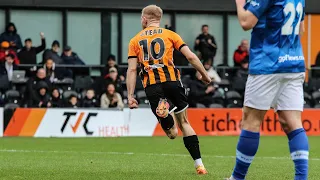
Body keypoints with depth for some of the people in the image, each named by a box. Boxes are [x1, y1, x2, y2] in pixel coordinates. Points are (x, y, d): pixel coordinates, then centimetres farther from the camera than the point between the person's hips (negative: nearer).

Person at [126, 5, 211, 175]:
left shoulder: (135, 40, 13)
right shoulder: (170, 34, 11)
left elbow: (132, 69, 4)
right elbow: (191, 56, 2)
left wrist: (130, 96, 3)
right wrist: (205, 75, 13)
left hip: (152, 86, 0)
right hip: (172, 81, 0)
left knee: (172, 133, 3)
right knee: (184, 122, 15)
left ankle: (163, 113, -33)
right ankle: (199, 164, 7)